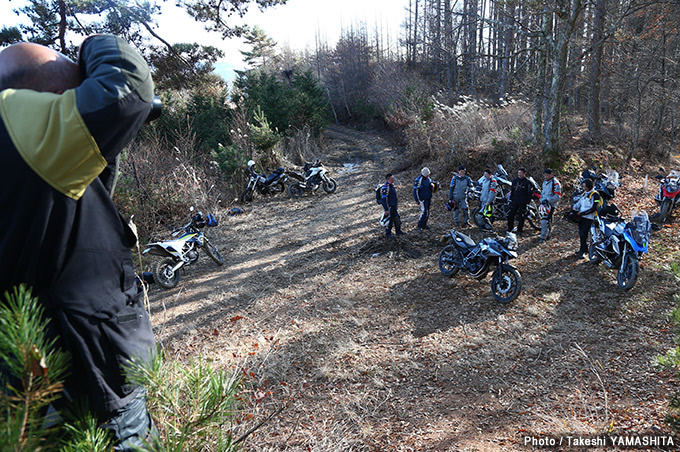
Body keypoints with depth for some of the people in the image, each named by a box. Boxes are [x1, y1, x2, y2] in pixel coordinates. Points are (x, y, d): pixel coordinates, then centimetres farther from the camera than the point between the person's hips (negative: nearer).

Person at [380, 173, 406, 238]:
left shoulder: (391, 185, 8)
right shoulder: (385, 187, -23)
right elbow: (383, 199, -26)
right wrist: (386, 210, -26)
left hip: (393, 207, 10)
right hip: (389, 207, -10)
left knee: (397, 218, 18)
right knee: (390, 220, 2)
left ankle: (398, 231, 33)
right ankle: (388, 234, 18)